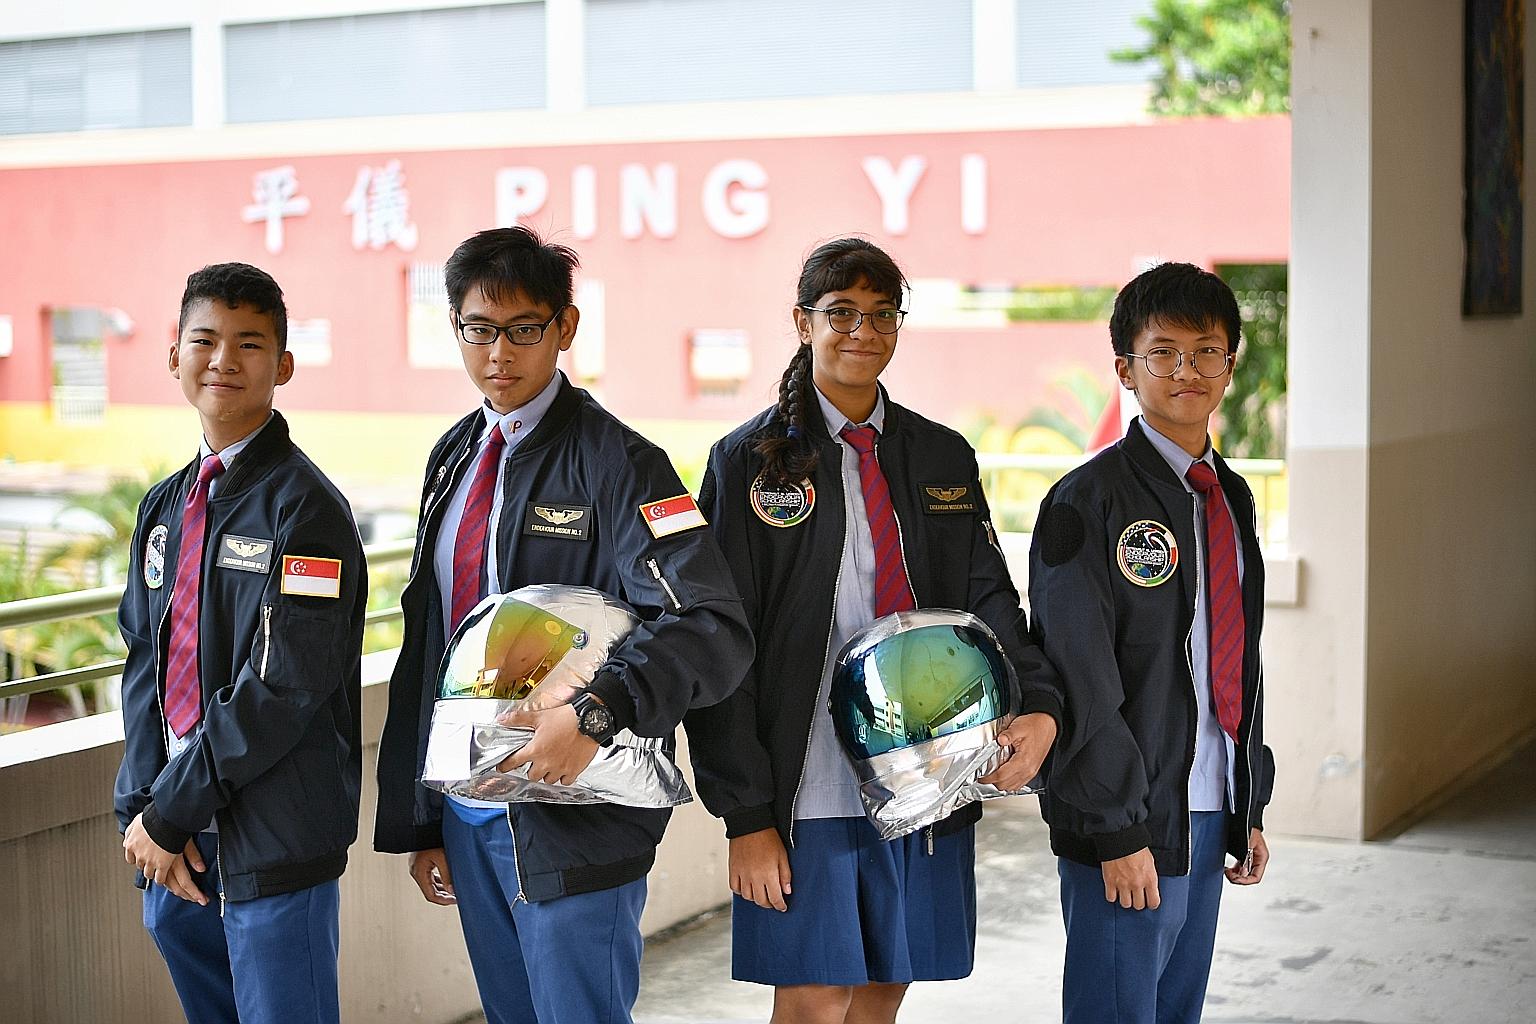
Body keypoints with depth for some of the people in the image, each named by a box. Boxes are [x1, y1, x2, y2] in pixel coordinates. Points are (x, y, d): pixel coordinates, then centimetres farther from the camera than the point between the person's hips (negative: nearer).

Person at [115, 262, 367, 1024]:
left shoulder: (305, 507, -12)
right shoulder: (166, 505, 12)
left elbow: (286, 685, -18)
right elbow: (144, 663, 10)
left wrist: (169, 814, -14)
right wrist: (143, 811, -4)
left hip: (273, 844, -7)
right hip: (173, 842, 7)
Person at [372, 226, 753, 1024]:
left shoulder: (613, 461, -11)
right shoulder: (454, 456, 11)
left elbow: (714, 628, -23)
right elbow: (425, 639, 14)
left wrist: (595, 715, -36)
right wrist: (419, 822, 13)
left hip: (574, 819, -7)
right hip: (466, 811, 7)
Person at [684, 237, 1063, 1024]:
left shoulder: (944, 458, 12)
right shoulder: (750, 461, -1)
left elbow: (987, 597, 5)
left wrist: (1038, 708, -17)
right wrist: (745, 813, -11)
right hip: (806, 787, -4)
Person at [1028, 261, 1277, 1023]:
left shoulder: (1231, 497, 13)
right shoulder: (1088, 501, -11)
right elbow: (1081, 680, -15)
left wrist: (1252, 807, 16)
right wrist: (1118, 831, -18)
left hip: (1211, 814, 7)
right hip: (1128, 822, -7)